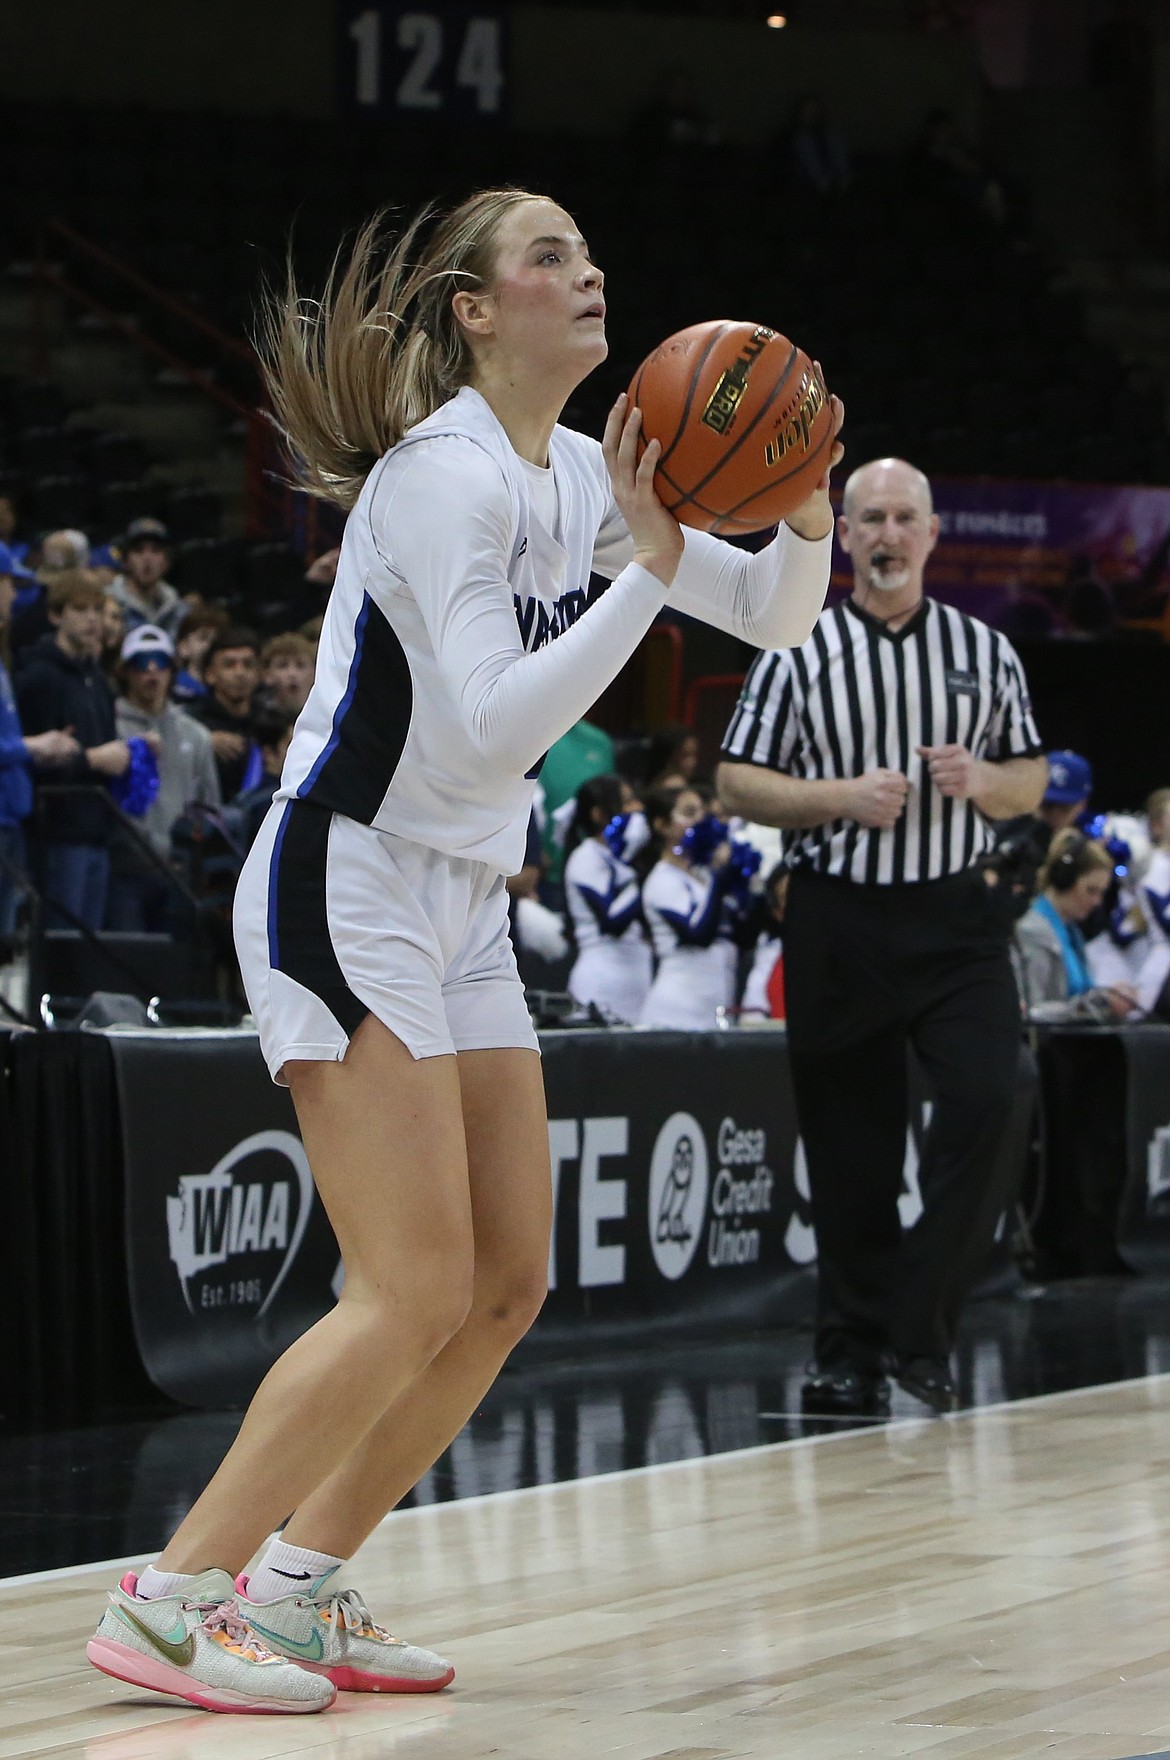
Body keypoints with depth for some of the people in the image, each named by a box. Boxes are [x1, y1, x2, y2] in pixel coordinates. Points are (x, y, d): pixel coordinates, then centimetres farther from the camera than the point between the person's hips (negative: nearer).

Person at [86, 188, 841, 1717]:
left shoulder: (579, 474, 10)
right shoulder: (444, 473, -17)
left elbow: (774, 617, 14)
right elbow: (492, 727, -26)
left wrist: (806, 515, -7)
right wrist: (649, 567, -27)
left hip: (462, 909, 9)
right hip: (346, 887, -9)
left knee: (509, 1284, 6)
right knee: (415, 1292, -15)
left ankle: (296, 1587, 13)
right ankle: (171, 1601, -8)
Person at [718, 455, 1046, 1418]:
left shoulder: (985, 649, 10)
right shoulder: (799, 652, 4)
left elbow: (1030, 781, 15)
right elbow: (737, 784, 2)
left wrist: (982, 782, -8)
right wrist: (841, 797, -13)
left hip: (955, 916, 1)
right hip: (838, 922, -1)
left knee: (986, 1099, -17)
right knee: (849, 1145, 2)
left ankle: (919, 1331, -7)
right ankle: (851, 1353, 13)